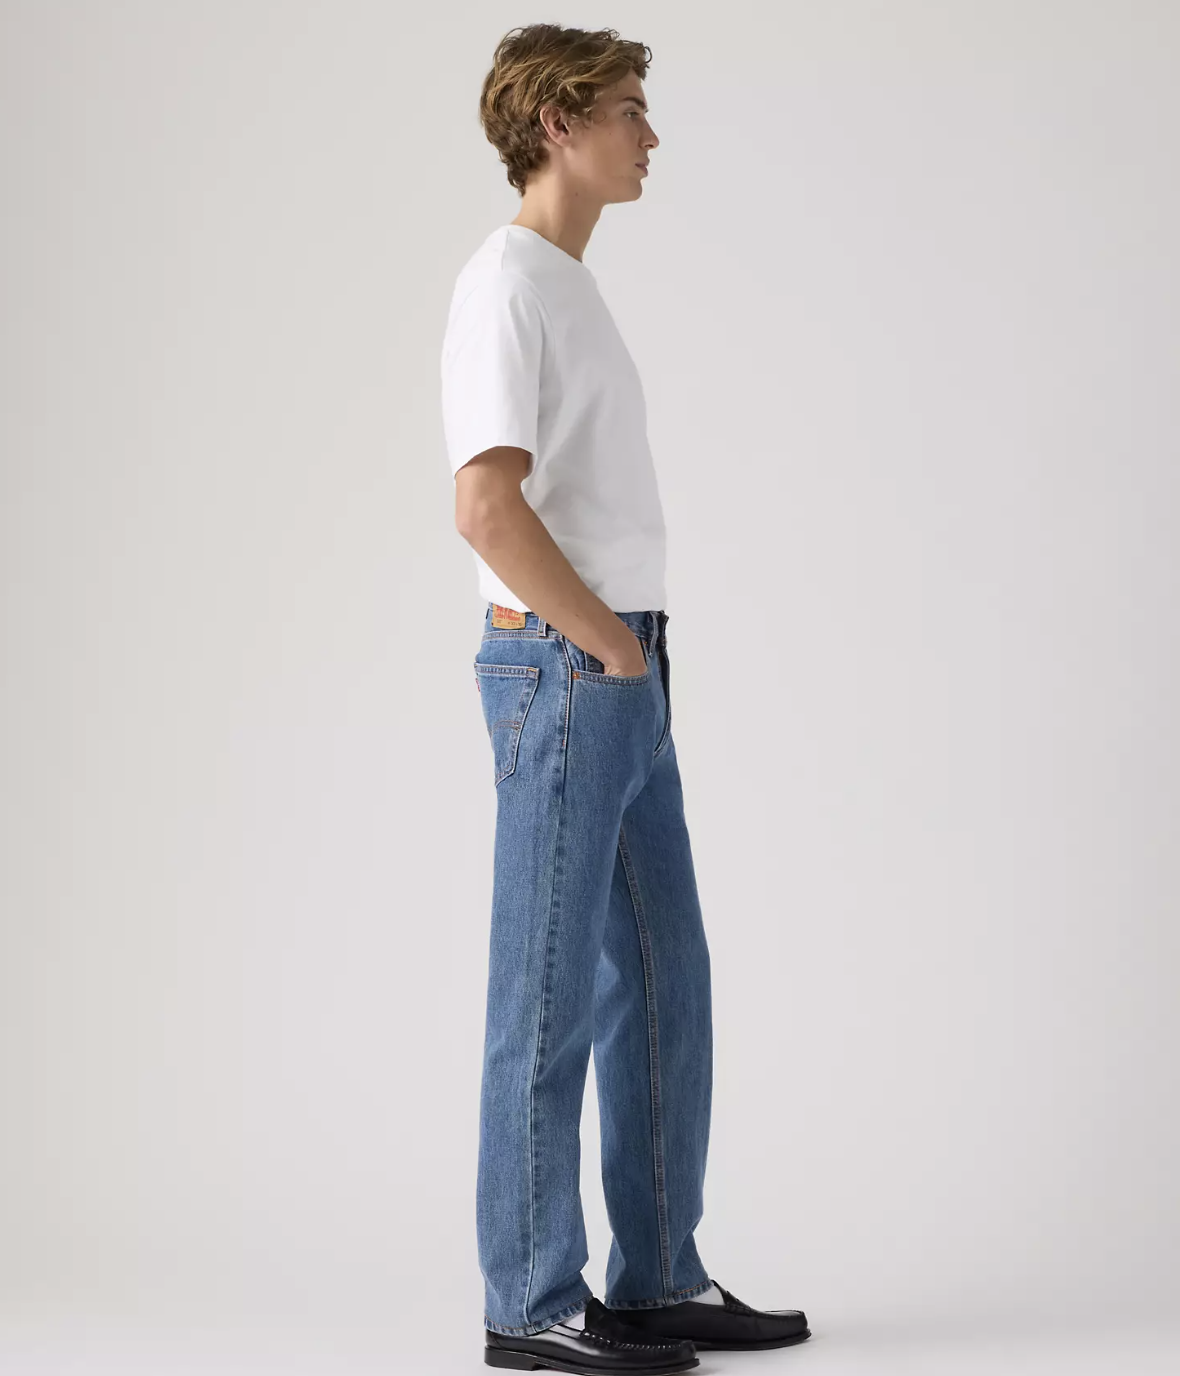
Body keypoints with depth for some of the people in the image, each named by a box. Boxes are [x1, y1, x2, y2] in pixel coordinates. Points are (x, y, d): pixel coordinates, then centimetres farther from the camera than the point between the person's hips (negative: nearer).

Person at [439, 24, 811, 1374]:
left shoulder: (573, 289, 19)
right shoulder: (504, 286, -11)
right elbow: (489, 507, -23)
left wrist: (636, 656, 12)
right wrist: (610, 646, -13)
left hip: (625, 681, 9)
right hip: (559, 671, -9)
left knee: (664, 983, 11)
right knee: (552, 994, -2)